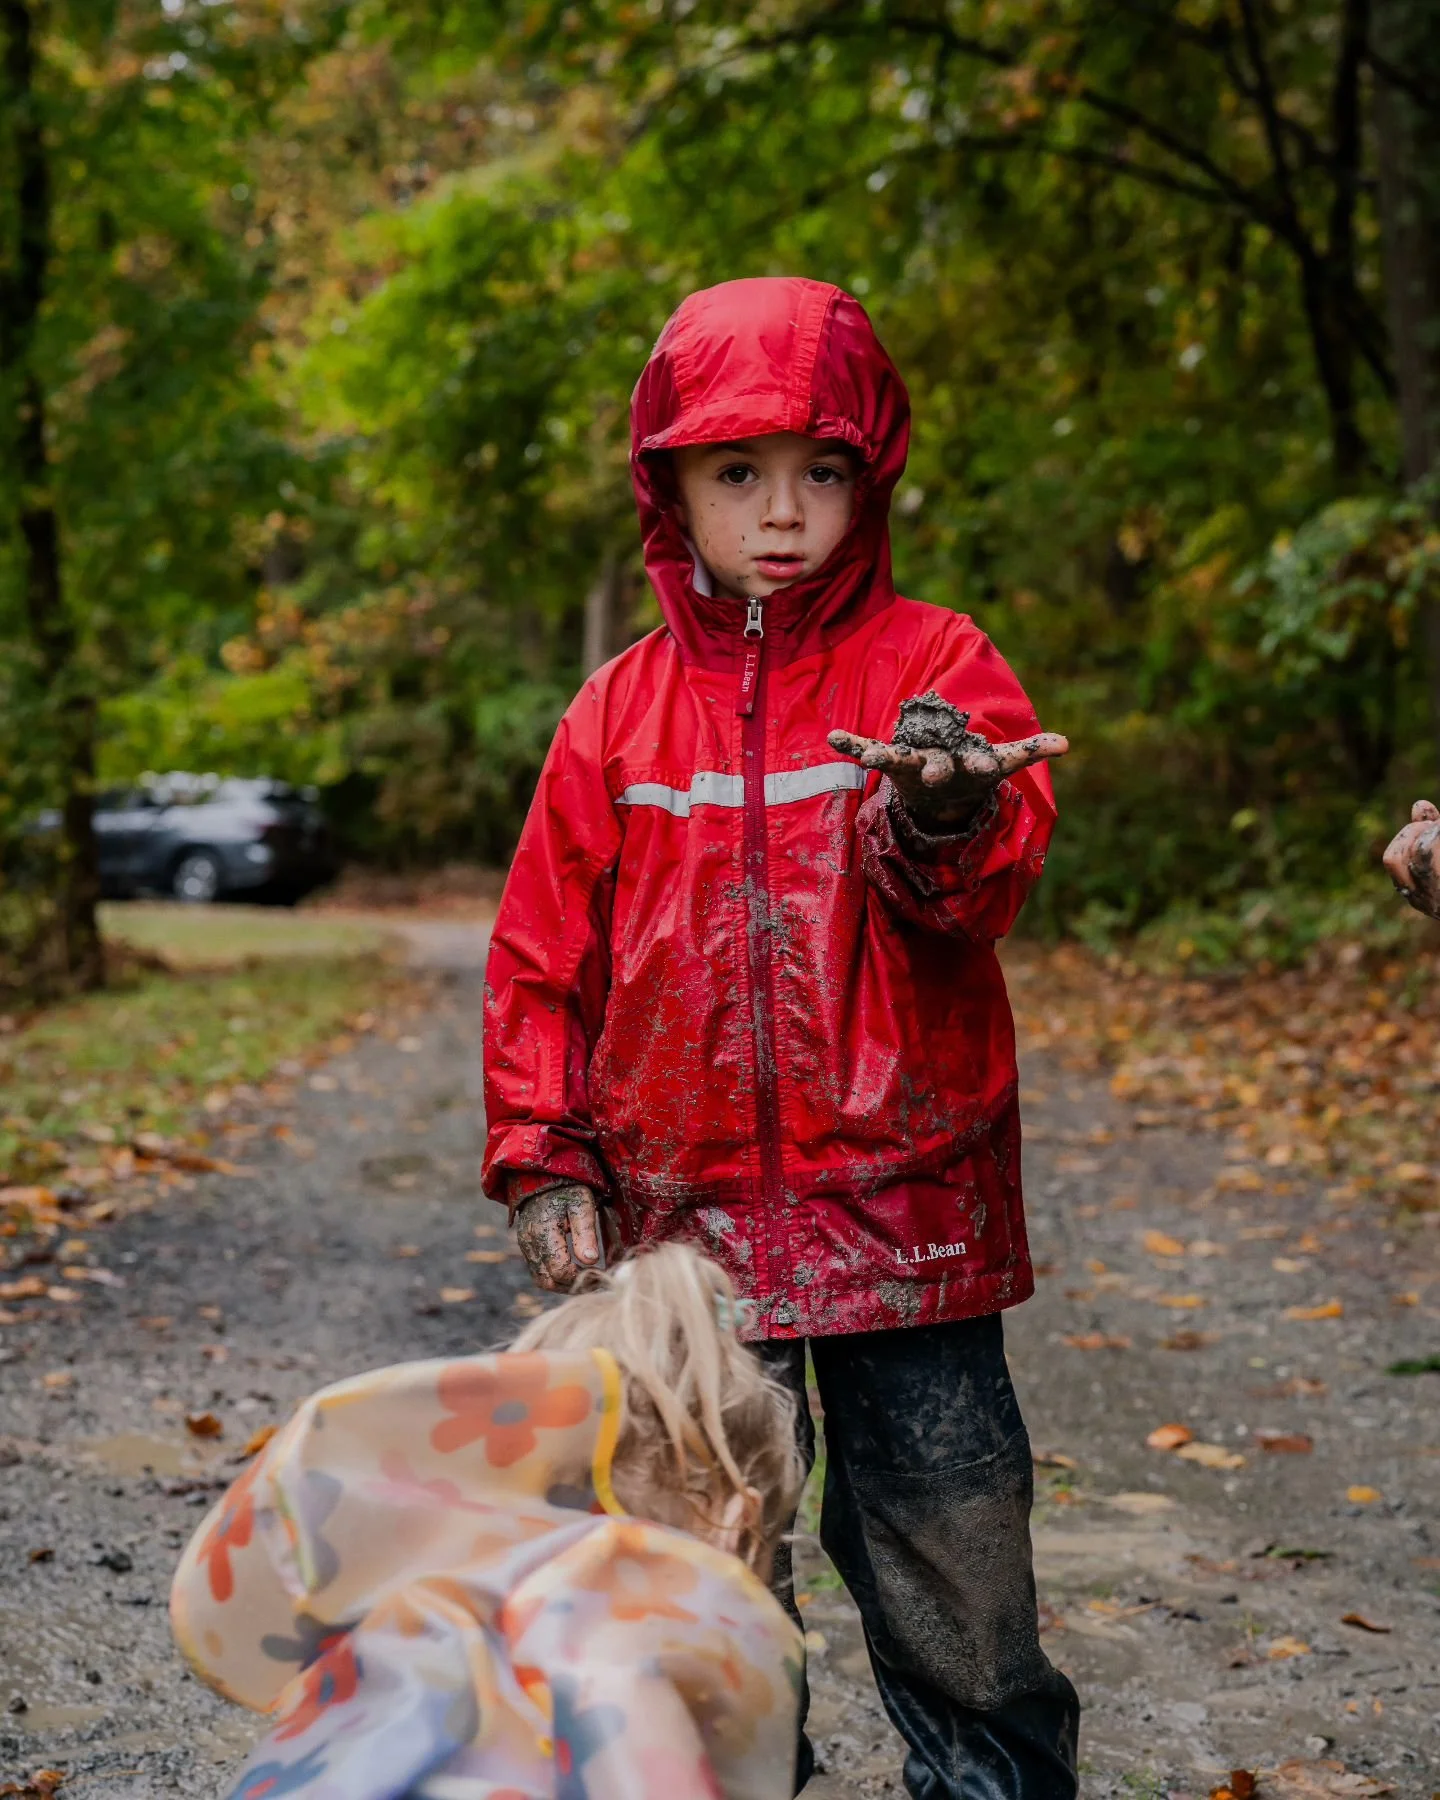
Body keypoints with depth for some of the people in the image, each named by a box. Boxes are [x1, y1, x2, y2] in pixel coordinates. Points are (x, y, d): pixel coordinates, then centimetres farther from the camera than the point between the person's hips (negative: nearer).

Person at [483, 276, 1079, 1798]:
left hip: (904, 1213, -2)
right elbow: (541, 959, 11)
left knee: (957, 1592, 3)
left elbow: (982, 890, -14)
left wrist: (943, 822, -37)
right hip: (683, 1226, 3)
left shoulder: (932, 664, 1)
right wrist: (542, 1162, 3)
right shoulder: (618, 712, 7)